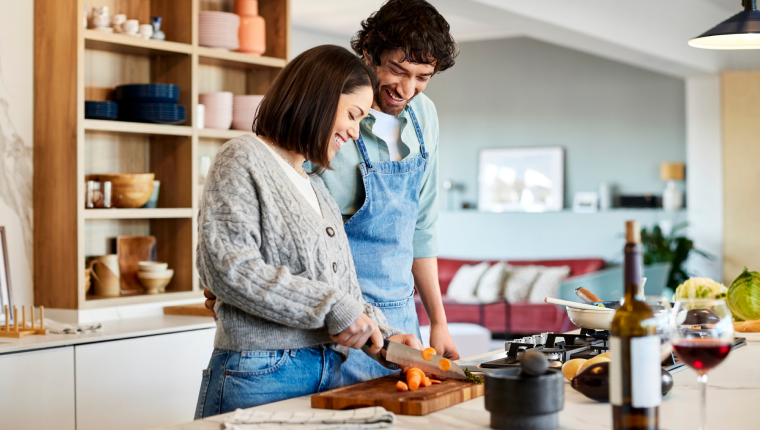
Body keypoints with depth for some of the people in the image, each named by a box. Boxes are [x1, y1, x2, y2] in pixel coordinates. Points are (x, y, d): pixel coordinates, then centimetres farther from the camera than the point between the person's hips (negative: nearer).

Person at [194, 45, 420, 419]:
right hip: (259, 375, -7)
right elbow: (226, 267, -17)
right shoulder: (243, 160, -4)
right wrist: (331, 307, -17)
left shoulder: (316, 188, 20)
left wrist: (383, 336, 3)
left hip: (328, 373, 7)